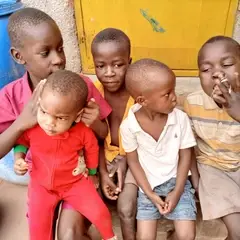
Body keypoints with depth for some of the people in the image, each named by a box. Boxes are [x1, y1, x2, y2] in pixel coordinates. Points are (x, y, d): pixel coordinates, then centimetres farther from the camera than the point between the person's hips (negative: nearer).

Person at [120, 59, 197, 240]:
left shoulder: (181, 118, -14)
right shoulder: (129, 126, -18)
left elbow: (185, 157, -5)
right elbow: (133, 161, -6)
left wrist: (177, 192, -8)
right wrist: (150, 194, -8)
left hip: (177, 181, 1)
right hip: (148, 186, -1)